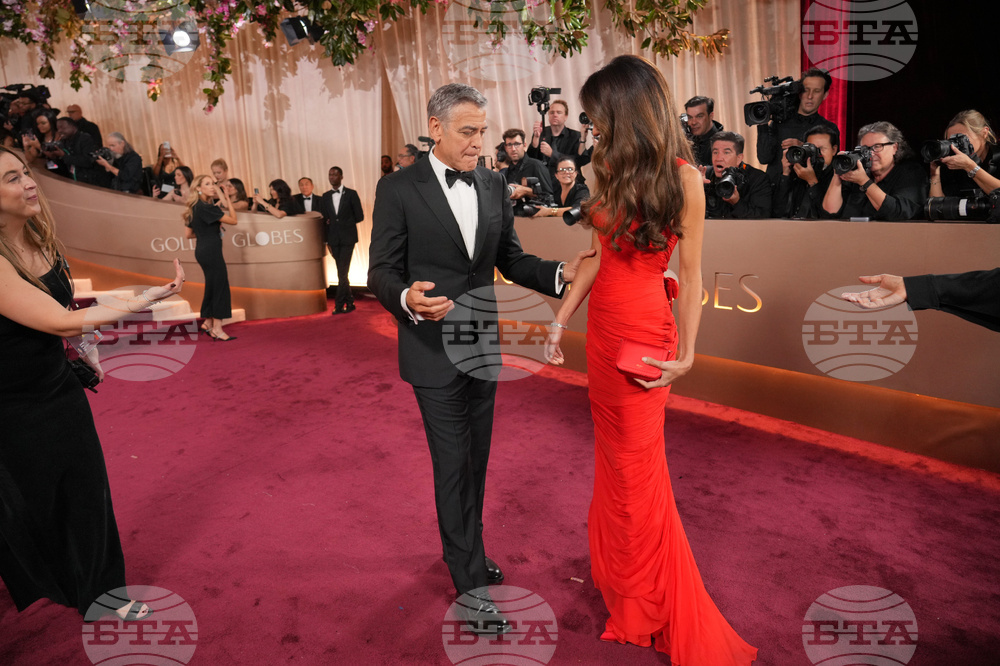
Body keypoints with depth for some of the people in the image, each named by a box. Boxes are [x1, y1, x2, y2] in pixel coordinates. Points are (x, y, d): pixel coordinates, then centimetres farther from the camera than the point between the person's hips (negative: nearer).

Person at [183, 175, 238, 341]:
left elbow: (188, 234, 16)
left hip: (202, 251, 10)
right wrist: (227, 201, -1)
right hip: (211, 251, -10)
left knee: (212, 287, 18)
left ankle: (208, 323, 26)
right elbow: (233, 220, -14)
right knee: (220, 288, -3)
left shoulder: (194, 208, 12)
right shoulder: (205, 207, -16)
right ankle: (217, 328, 2)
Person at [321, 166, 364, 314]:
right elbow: (324, 219, 14)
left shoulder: (351, 194, 1)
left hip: (347, 238, -4)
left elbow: (360, 217, 0)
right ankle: (349, 302, 16)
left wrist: (344, 222, -4)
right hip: (334, 239, 4)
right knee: (342, 272, 7)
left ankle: (339, 305, -7)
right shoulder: (326, 197, 13)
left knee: (342, 272, -10)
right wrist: (327, 241, 9)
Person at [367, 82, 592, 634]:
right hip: (434, 351, -5)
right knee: (454, 465, 2)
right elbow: (381, 273, -9)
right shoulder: (398, 189, -9)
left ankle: (465, 549, 40)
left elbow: (510, 259, 9)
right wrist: (407, 299, -32)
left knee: (476, 459, 18)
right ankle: (470, 582, 18)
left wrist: (562, 273, -8)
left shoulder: (493, 185, 6)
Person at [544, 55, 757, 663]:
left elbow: (691, 274, -9)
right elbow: (600, 254, 10)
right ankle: (615, 569, 38)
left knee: (636, 467, 6)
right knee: (613, 456, 17)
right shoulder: (612, 170, 7)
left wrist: (686, 352, -10)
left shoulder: (683, 178, -11)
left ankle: (646, 603, 29)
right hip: (602, 327, 6)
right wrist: (563, 317, 9)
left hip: (643, 329, -6)